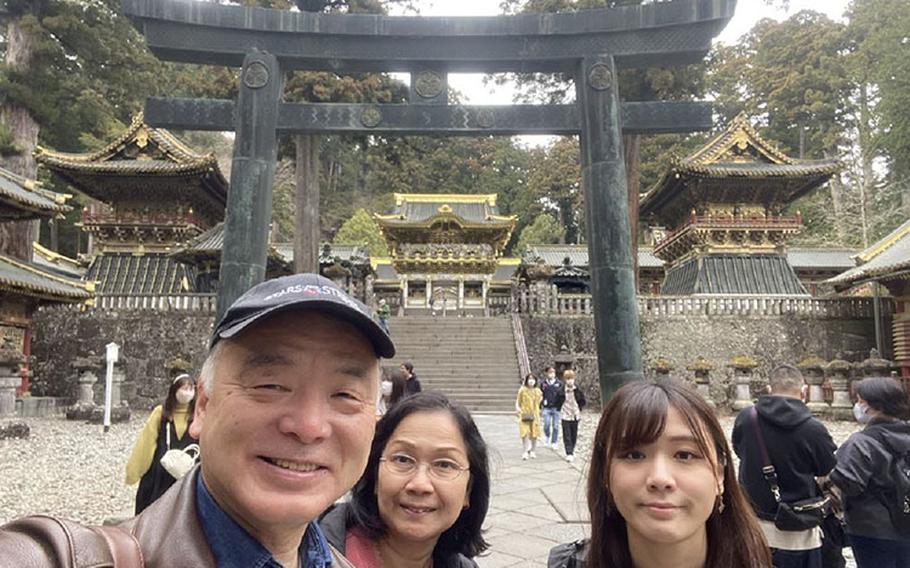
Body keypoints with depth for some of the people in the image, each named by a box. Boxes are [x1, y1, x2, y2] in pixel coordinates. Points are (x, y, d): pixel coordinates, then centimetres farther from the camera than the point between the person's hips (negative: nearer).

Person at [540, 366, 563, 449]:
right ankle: (547, 436, 23)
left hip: (556, 408, 0)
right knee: (546, 424, -6)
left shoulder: (559, 383, 4)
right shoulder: (543, 384, 7)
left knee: (555, 426, 3)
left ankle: (554, 442, 15)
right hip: (546, 408, 0)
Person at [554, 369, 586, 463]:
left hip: (575, 416, 2)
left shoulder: (578, 391, -1)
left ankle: (571, 451, 28)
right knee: (567, 436, -7)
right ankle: (569, 454, -8)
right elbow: (557, 402, 8)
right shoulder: (561, 392, -4)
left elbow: (584, 401, 9)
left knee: (574, 435, 10)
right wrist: (561, 409, -1)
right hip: (565, 416, -2)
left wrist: (579, 409, 2)